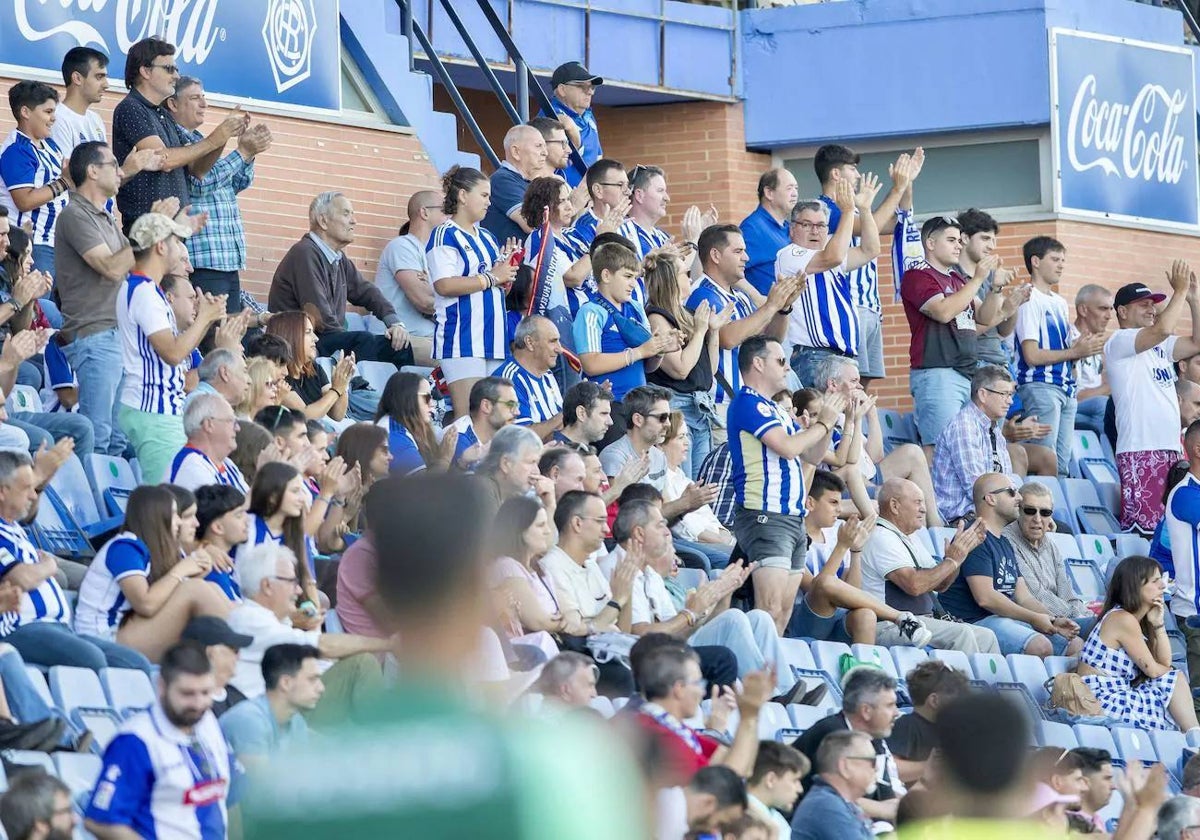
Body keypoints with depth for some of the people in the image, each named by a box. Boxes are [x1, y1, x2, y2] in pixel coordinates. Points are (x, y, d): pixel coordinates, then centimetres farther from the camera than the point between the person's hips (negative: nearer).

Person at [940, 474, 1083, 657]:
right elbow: (985, 597, -19)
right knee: (1041, 646, -32)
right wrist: (1034, 618, -14)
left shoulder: (1005, 544, 23)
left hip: (1010, 619, 10)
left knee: (1076, 645, 0)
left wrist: (1053, 621, 1)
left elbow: (1023, 597, 19)